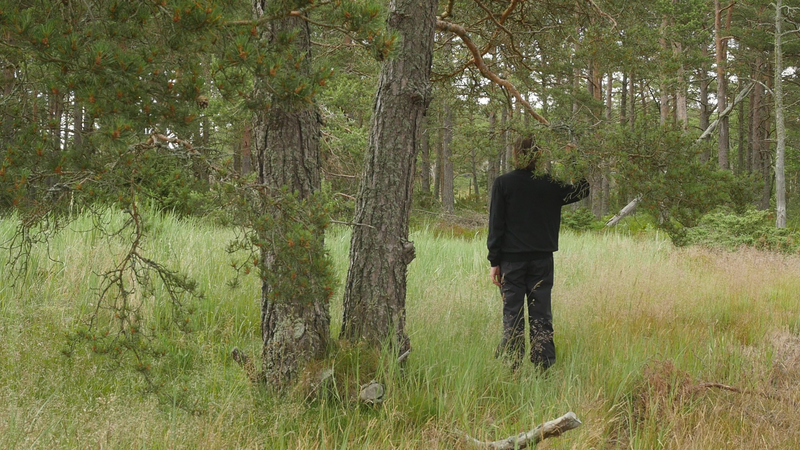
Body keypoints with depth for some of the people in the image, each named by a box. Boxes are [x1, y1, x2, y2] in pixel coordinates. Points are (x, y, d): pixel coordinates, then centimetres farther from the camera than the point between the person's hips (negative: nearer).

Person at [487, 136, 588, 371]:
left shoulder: (503, 183, -6)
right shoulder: (550, 184, -1)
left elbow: (496, 225, -5)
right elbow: (582, 190, 15)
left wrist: (495, 261, -1)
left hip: (512, 259, -2)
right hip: (542, 260, 2)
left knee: (512, 315, 3)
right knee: (542, 316, 7)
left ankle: (511, 368, 1)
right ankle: (544, 365, 8)